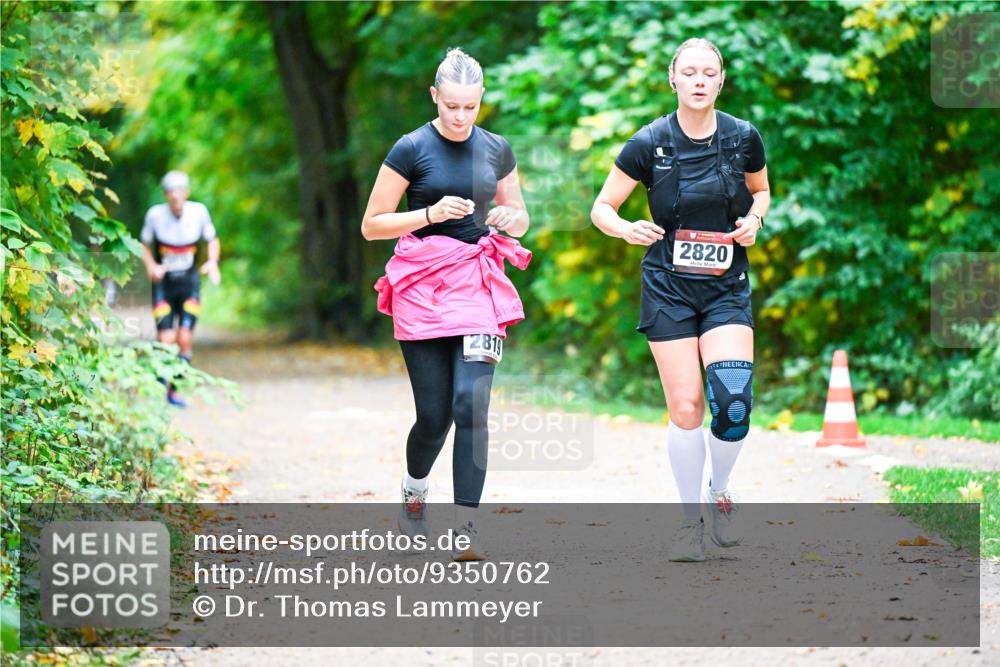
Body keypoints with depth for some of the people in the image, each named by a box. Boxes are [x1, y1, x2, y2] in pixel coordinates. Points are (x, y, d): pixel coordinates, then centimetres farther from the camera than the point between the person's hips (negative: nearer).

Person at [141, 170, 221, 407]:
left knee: (185, 339, -9)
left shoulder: (198, 211, -10)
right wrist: (151, 266, -17)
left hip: (189, 283, 1)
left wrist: (213, 262, -12)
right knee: (166, 340, -13)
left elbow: (212, 240, 5)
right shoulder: (155, 214, -13)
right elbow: (145, 245, 1)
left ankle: (175, 390, 8)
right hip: (164, 283, -1)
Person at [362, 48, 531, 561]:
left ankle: (467, 528, -12)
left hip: (478, 287, 2)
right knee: (434, 413, -2)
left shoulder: (496, 150, 8)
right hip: (421, 287, -2)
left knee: (471, 405, -13)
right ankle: (414, 487, 30)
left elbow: (520, 220, 21)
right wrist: (431, 214, -16)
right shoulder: (411, 149, -3)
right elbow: (372, 226, -2)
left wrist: (512, 219, -4)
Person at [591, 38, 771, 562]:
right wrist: (628, 229, -23)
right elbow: (602, 209, -2)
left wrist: (753, 219, -4)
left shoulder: (743, 138, -3)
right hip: (668, 288, -1)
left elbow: (760, 189, 17)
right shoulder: (649, 143, -8)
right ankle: (690, 519, 14)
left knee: (733, 400, -16)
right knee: (685, 408, -4)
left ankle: (718, 493, 12)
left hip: (727, 288, 1)